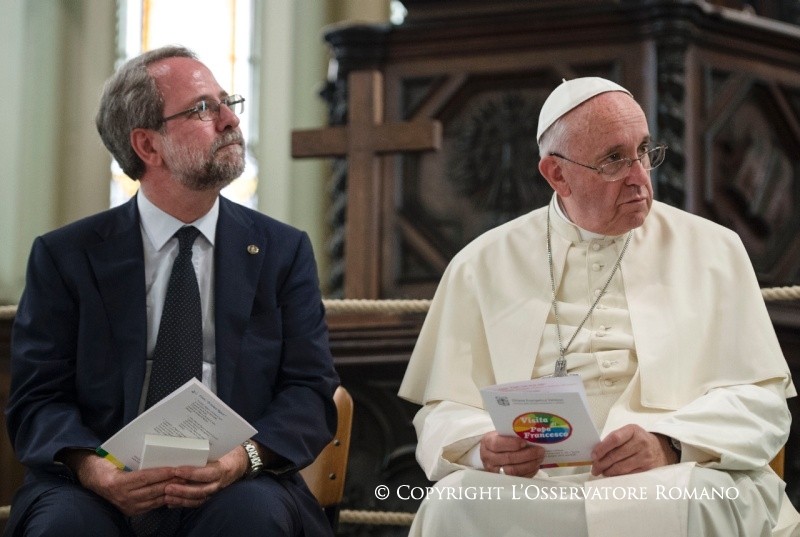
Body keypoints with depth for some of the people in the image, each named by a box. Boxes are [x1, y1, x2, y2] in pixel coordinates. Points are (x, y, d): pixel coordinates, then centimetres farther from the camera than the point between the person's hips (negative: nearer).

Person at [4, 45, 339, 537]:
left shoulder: (283, 252, 10)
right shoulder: (66, 256, 7)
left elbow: (311, 392, 4)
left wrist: (246, 456, -18)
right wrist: (93, 468, -20)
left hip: (235, 489, 1)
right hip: (108, 491, -1)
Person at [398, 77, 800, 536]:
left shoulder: (713, 251, 13)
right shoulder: (483, 266, 13)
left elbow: (760, 399, 5)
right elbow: (445, 411, 9)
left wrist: (669, 445, -16)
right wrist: (484, 447, -16)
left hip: (665, 483, 0)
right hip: (527, 483, 0)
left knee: (712, 497, -36)